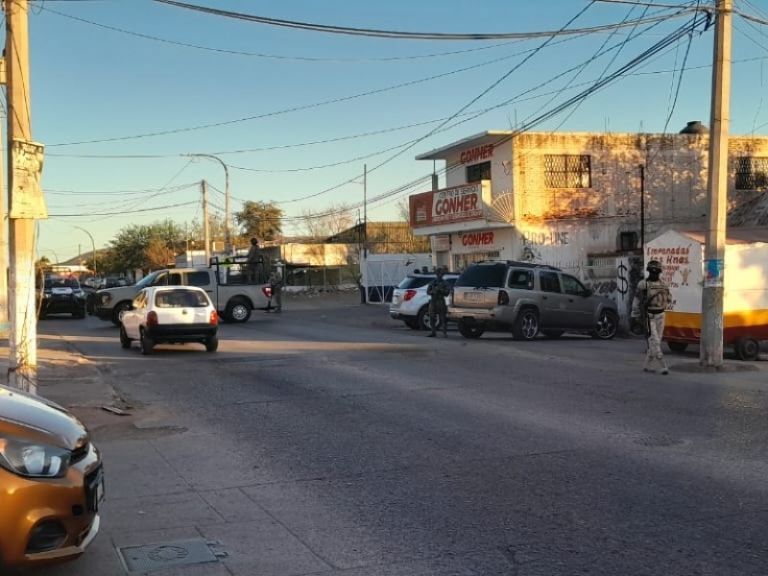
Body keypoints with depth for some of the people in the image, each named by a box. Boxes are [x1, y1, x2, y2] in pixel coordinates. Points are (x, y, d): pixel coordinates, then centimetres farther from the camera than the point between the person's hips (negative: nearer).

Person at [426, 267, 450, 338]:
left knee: (443, 318, -7)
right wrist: (433, 291, -13)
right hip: (433, 301, 3)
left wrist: (441, 290, -19)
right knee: (432, 318, 4)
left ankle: (445, 333, -6)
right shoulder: (432, 283, 12)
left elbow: (448, 291, -5)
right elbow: (428, 291, 7)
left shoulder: (444, 283, 5)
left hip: (441, 302, -3)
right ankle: (433, 333, 14)